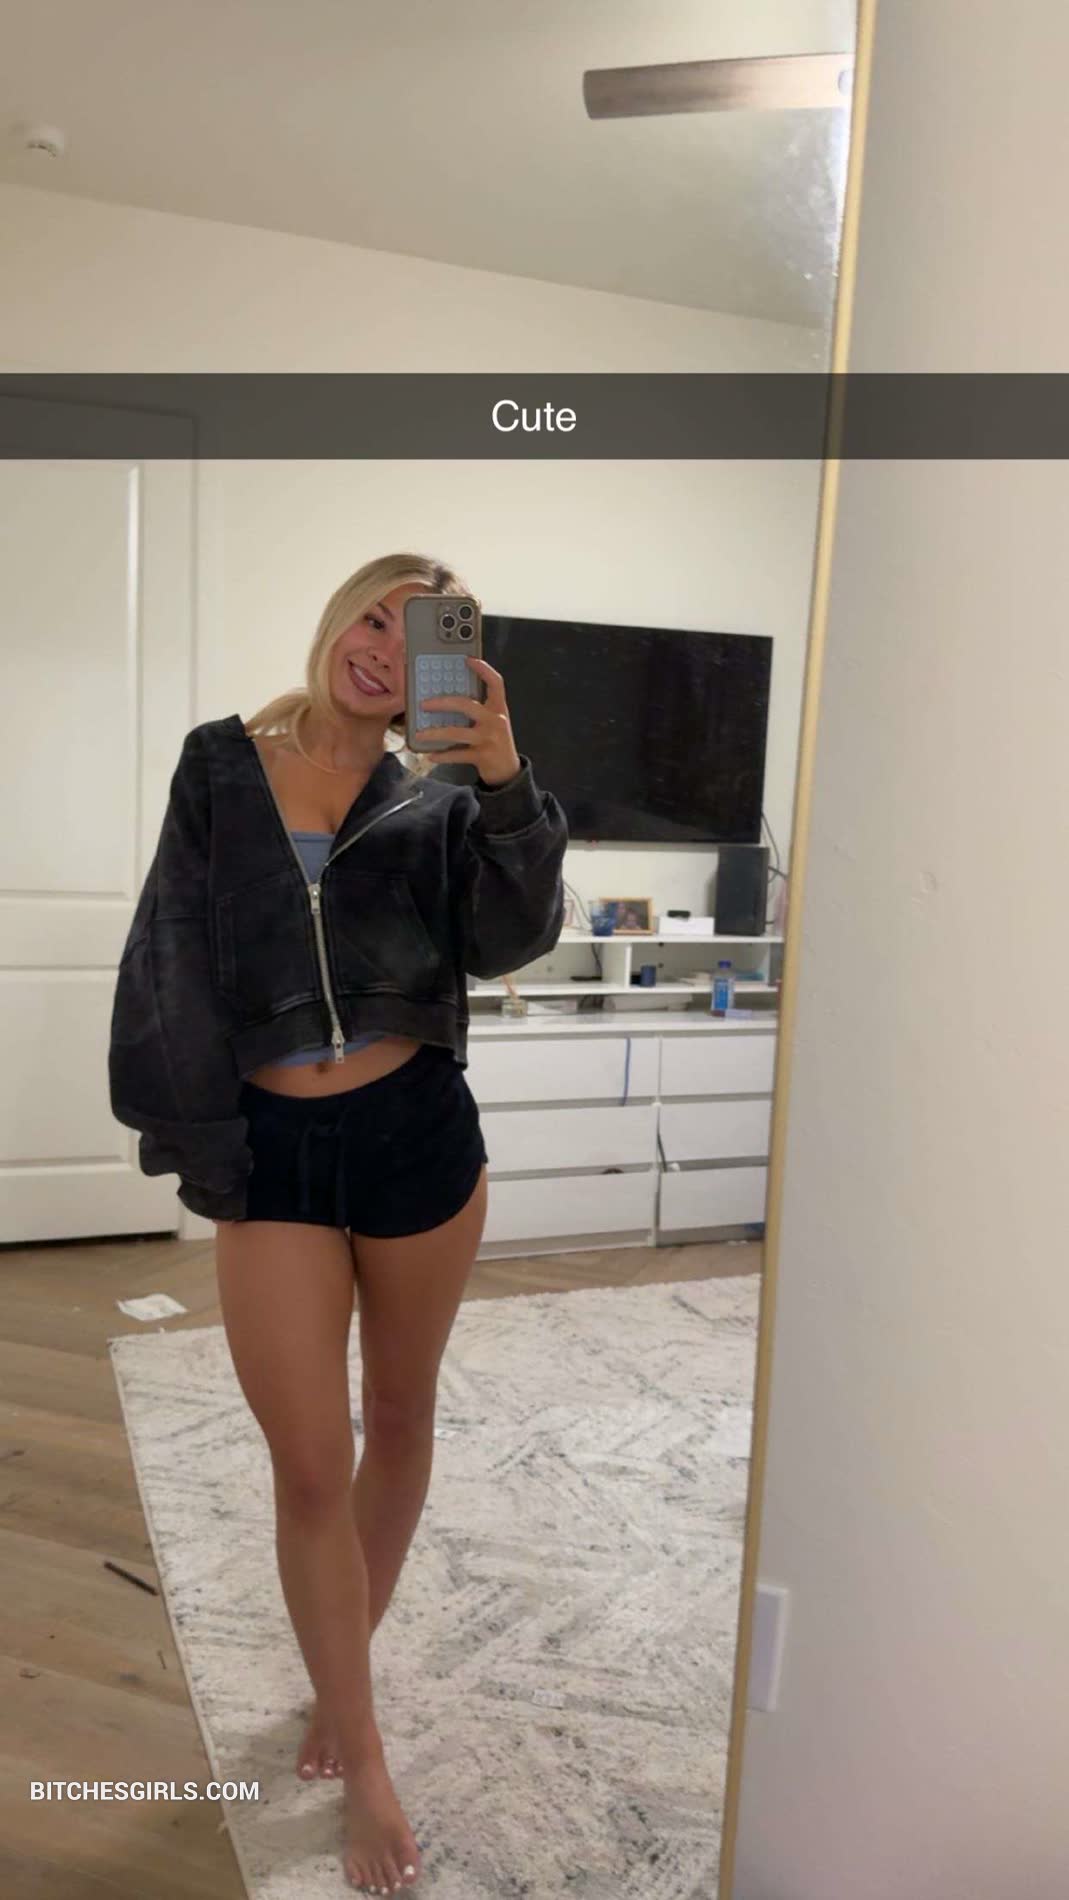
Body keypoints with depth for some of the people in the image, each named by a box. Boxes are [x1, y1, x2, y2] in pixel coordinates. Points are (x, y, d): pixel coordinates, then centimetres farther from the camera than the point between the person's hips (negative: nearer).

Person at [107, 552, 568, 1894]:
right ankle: (362, 1762, 24)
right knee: (308, 1465, 3)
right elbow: (171, 964, 2)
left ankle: (343, 1665, 44)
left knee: (398, 1421, 17)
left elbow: (512, 937, -15)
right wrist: (194, 1144, -1)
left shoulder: (435, 800, 0)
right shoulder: (219, 768, 2)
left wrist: (507, 787, -29)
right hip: (272, 1149, 0)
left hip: (418, 1136, 1)